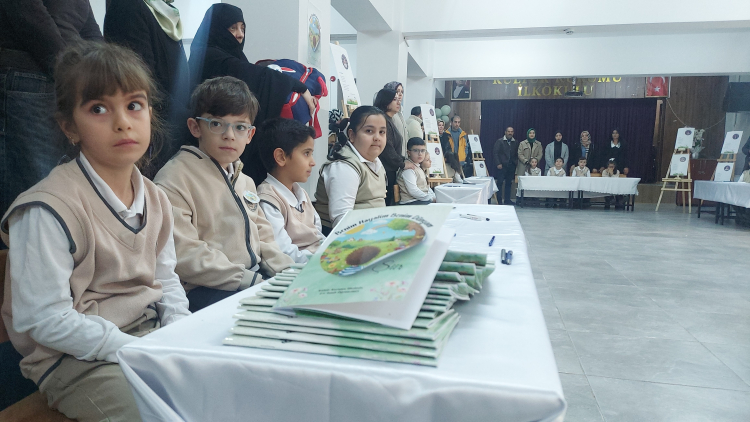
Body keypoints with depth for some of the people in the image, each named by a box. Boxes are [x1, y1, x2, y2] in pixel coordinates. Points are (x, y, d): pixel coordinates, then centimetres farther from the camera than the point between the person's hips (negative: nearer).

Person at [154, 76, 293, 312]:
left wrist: (288, 271, 3)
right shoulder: (175, 178, -9)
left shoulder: (245, 181, 19)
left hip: (257, 278, 8)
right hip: (203, 292, -8)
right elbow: (183, 253, -17)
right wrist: (250, 280, -19)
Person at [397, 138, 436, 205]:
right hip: (411, 202, -10)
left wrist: (434, 196, 10)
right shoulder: (408, 169, -11)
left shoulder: (418, 167, 21)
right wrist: (431, 198, -14)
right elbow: (413, 191, -21)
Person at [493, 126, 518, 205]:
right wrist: (498, 163, -11)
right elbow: (495, 153, -4)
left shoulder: (515, 142, 11)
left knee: (509, 183, 6)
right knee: (500, 183, -3)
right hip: (502, 166, -4)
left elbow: (517, 154, 13)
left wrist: (515, 162, -2)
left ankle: (507, 200, 12)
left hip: (511, 166, 4)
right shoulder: (499, 141, 1)